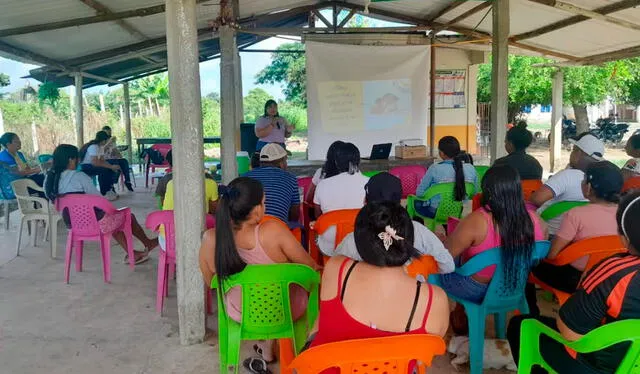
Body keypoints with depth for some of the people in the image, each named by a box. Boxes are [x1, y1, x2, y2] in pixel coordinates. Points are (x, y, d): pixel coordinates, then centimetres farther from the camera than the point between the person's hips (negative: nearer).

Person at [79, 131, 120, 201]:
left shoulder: (101, 147, 8)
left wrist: (112, 166, -12)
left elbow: (102, 161, 6)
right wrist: (111, 167, -27)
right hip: (84, 167, -10)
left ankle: (109, 191, 2)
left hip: (91, 165, 10)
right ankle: (104, 194, -20)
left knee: (111, 170, -3)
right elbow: (95, 163, -30)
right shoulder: (93, 147, -22)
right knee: (104, 170, -30)